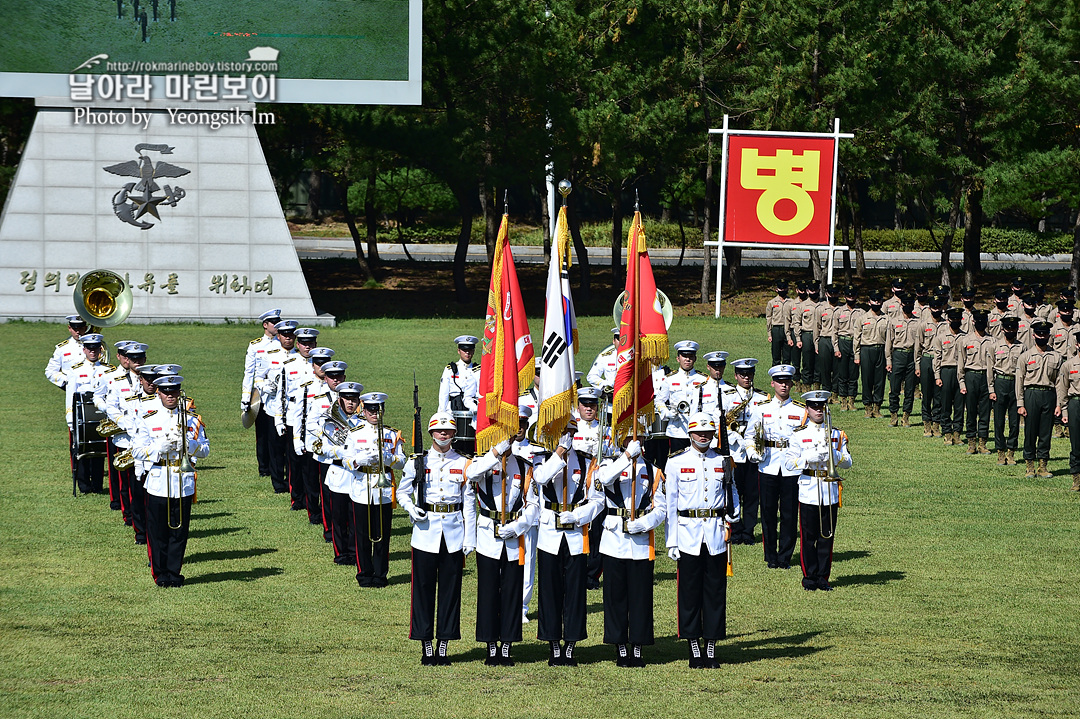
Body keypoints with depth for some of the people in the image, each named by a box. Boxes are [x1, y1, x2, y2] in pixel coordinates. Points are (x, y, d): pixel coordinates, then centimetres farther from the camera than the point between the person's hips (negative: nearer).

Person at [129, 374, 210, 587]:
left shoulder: (191, 418, 7)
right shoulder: (147, 418, 2)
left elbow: (205, 450, 8)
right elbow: (137, 450, -2)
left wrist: (189, 444, -14)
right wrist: (160, 448, -18)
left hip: (184, 483, 1)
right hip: (158, 482, -1)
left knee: (179, 531, 4)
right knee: (158, 532, 2)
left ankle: (174, 573, 13)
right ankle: (160, 573, 13)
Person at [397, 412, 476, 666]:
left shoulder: (463, 464, 5)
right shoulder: (418, 461, 3)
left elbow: (469, 503, 6)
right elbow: (402, 492, 10)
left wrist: (470, 538, 1)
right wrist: (411, 509, -11)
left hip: (454, 533, 1)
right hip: (426, 531, -1)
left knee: (450, 588, 3)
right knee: (424, 588, 0)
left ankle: (443, 646, 10)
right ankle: (426, 648, 8)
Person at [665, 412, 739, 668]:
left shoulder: (722, 462, 8)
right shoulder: (677, 463, 1)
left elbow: (732, 497, 18)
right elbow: (669, 503, 0)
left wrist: (730, 522, 1)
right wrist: (671, 542, -3)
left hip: (716, 534, 2)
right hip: (688, 535, -2)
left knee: (715, 591, 3)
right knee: (689, 593, 1)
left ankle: (711, 649, 10)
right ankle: (695, 651, 7)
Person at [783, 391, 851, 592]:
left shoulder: (837, 435, 9)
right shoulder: (799, 436, 3)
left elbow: (848, 462, 5)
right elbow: (789, 462, -3)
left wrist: (834, 455, -15)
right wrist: (808, 458, -19)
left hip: (830, 491, 2)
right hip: (808, 491, -2)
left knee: (827, 537, 5)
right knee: (808, 537, 1)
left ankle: (823, 577, 12)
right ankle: (809, 577, 8)